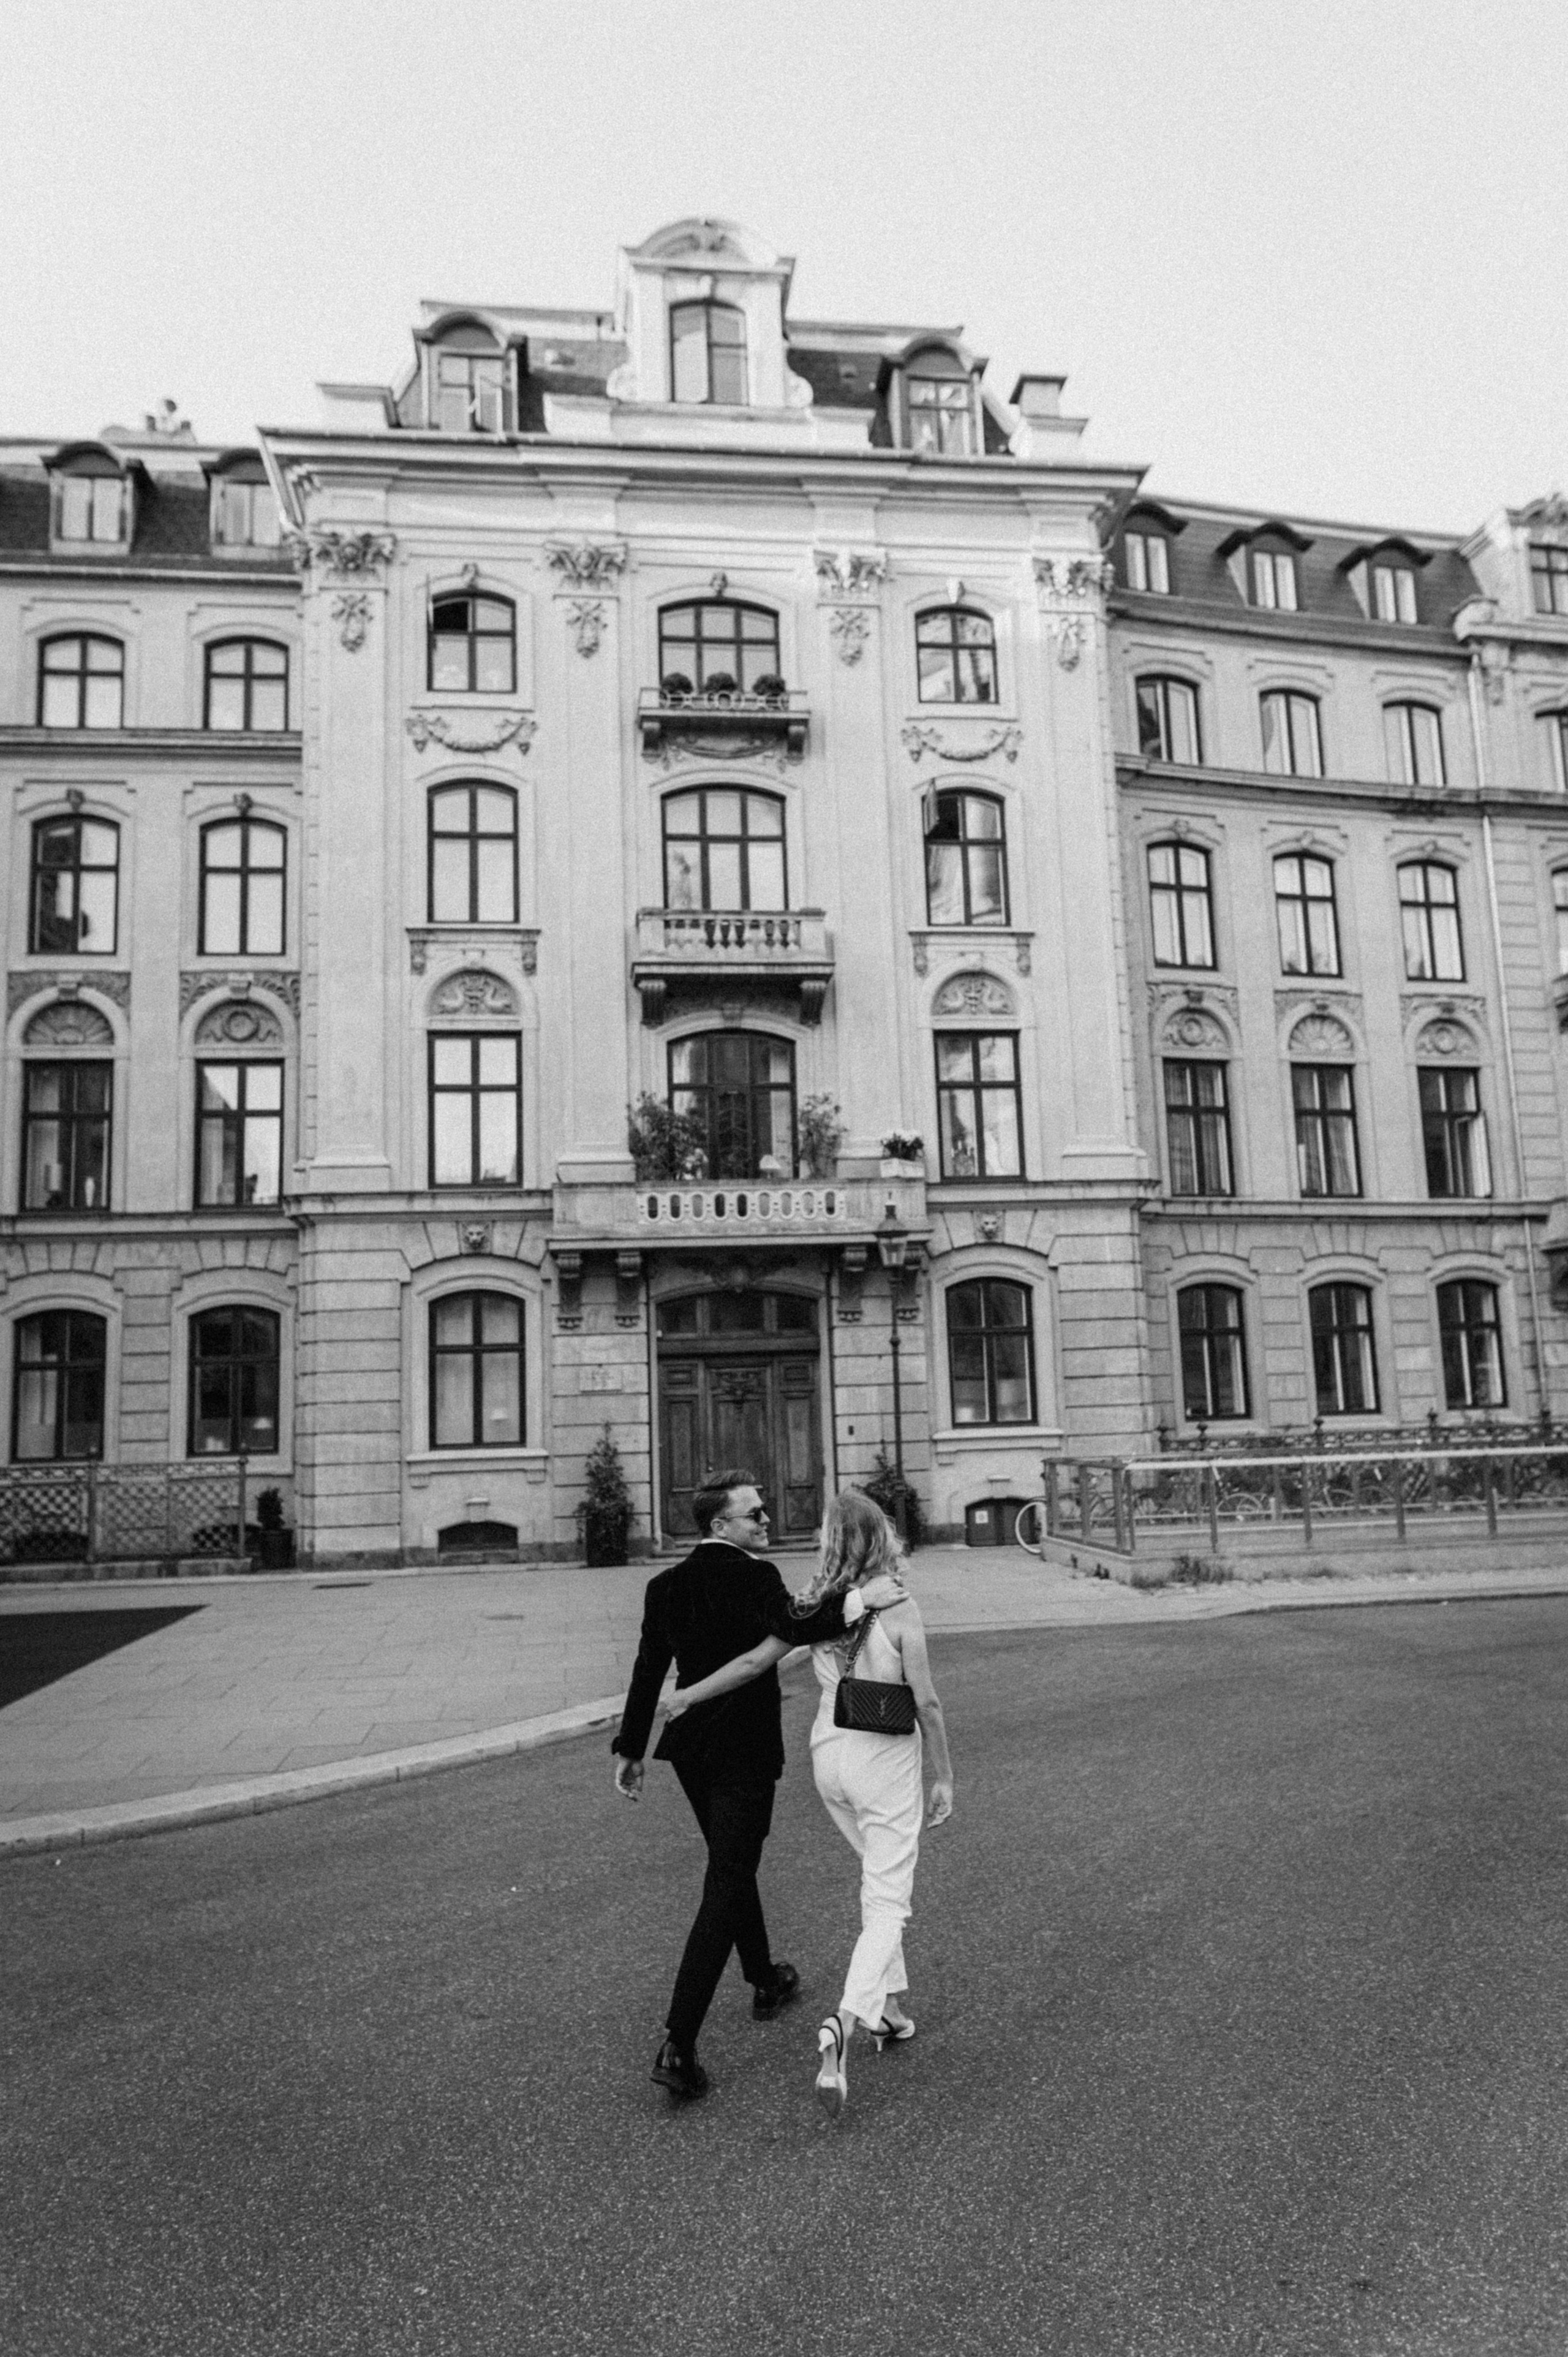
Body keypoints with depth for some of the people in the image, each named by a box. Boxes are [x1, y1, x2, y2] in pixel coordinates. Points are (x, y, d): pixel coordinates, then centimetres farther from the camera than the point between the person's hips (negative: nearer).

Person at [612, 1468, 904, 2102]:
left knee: (734, 1866, 25)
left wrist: (630, 1750, 10)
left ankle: (766, 1981, 45)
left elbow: (648, 1671, 5)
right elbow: (793, 1631, -33)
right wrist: (859, 1599, -30)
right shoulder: (755, 1577, -17)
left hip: (690, 1747, 7)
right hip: (744, 1752, -7)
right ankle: (677, 2046, -5)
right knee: (725, 1889, -2)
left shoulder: (666, 1585, 3)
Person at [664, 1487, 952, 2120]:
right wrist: (944, 1776, -3)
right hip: (885, 1761, -5)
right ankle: (844, 2021, -18)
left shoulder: (814, 1605, -4)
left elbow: (755, 1661, -3)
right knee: (887, 1904, 1)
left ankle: (886, 2003, 30)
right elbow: (926, 1703, -14)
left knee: (878, 1879, 25)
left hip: (830, 1758, 5)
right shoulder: (899, 1608, -16)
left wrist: (688, 1696, 9)